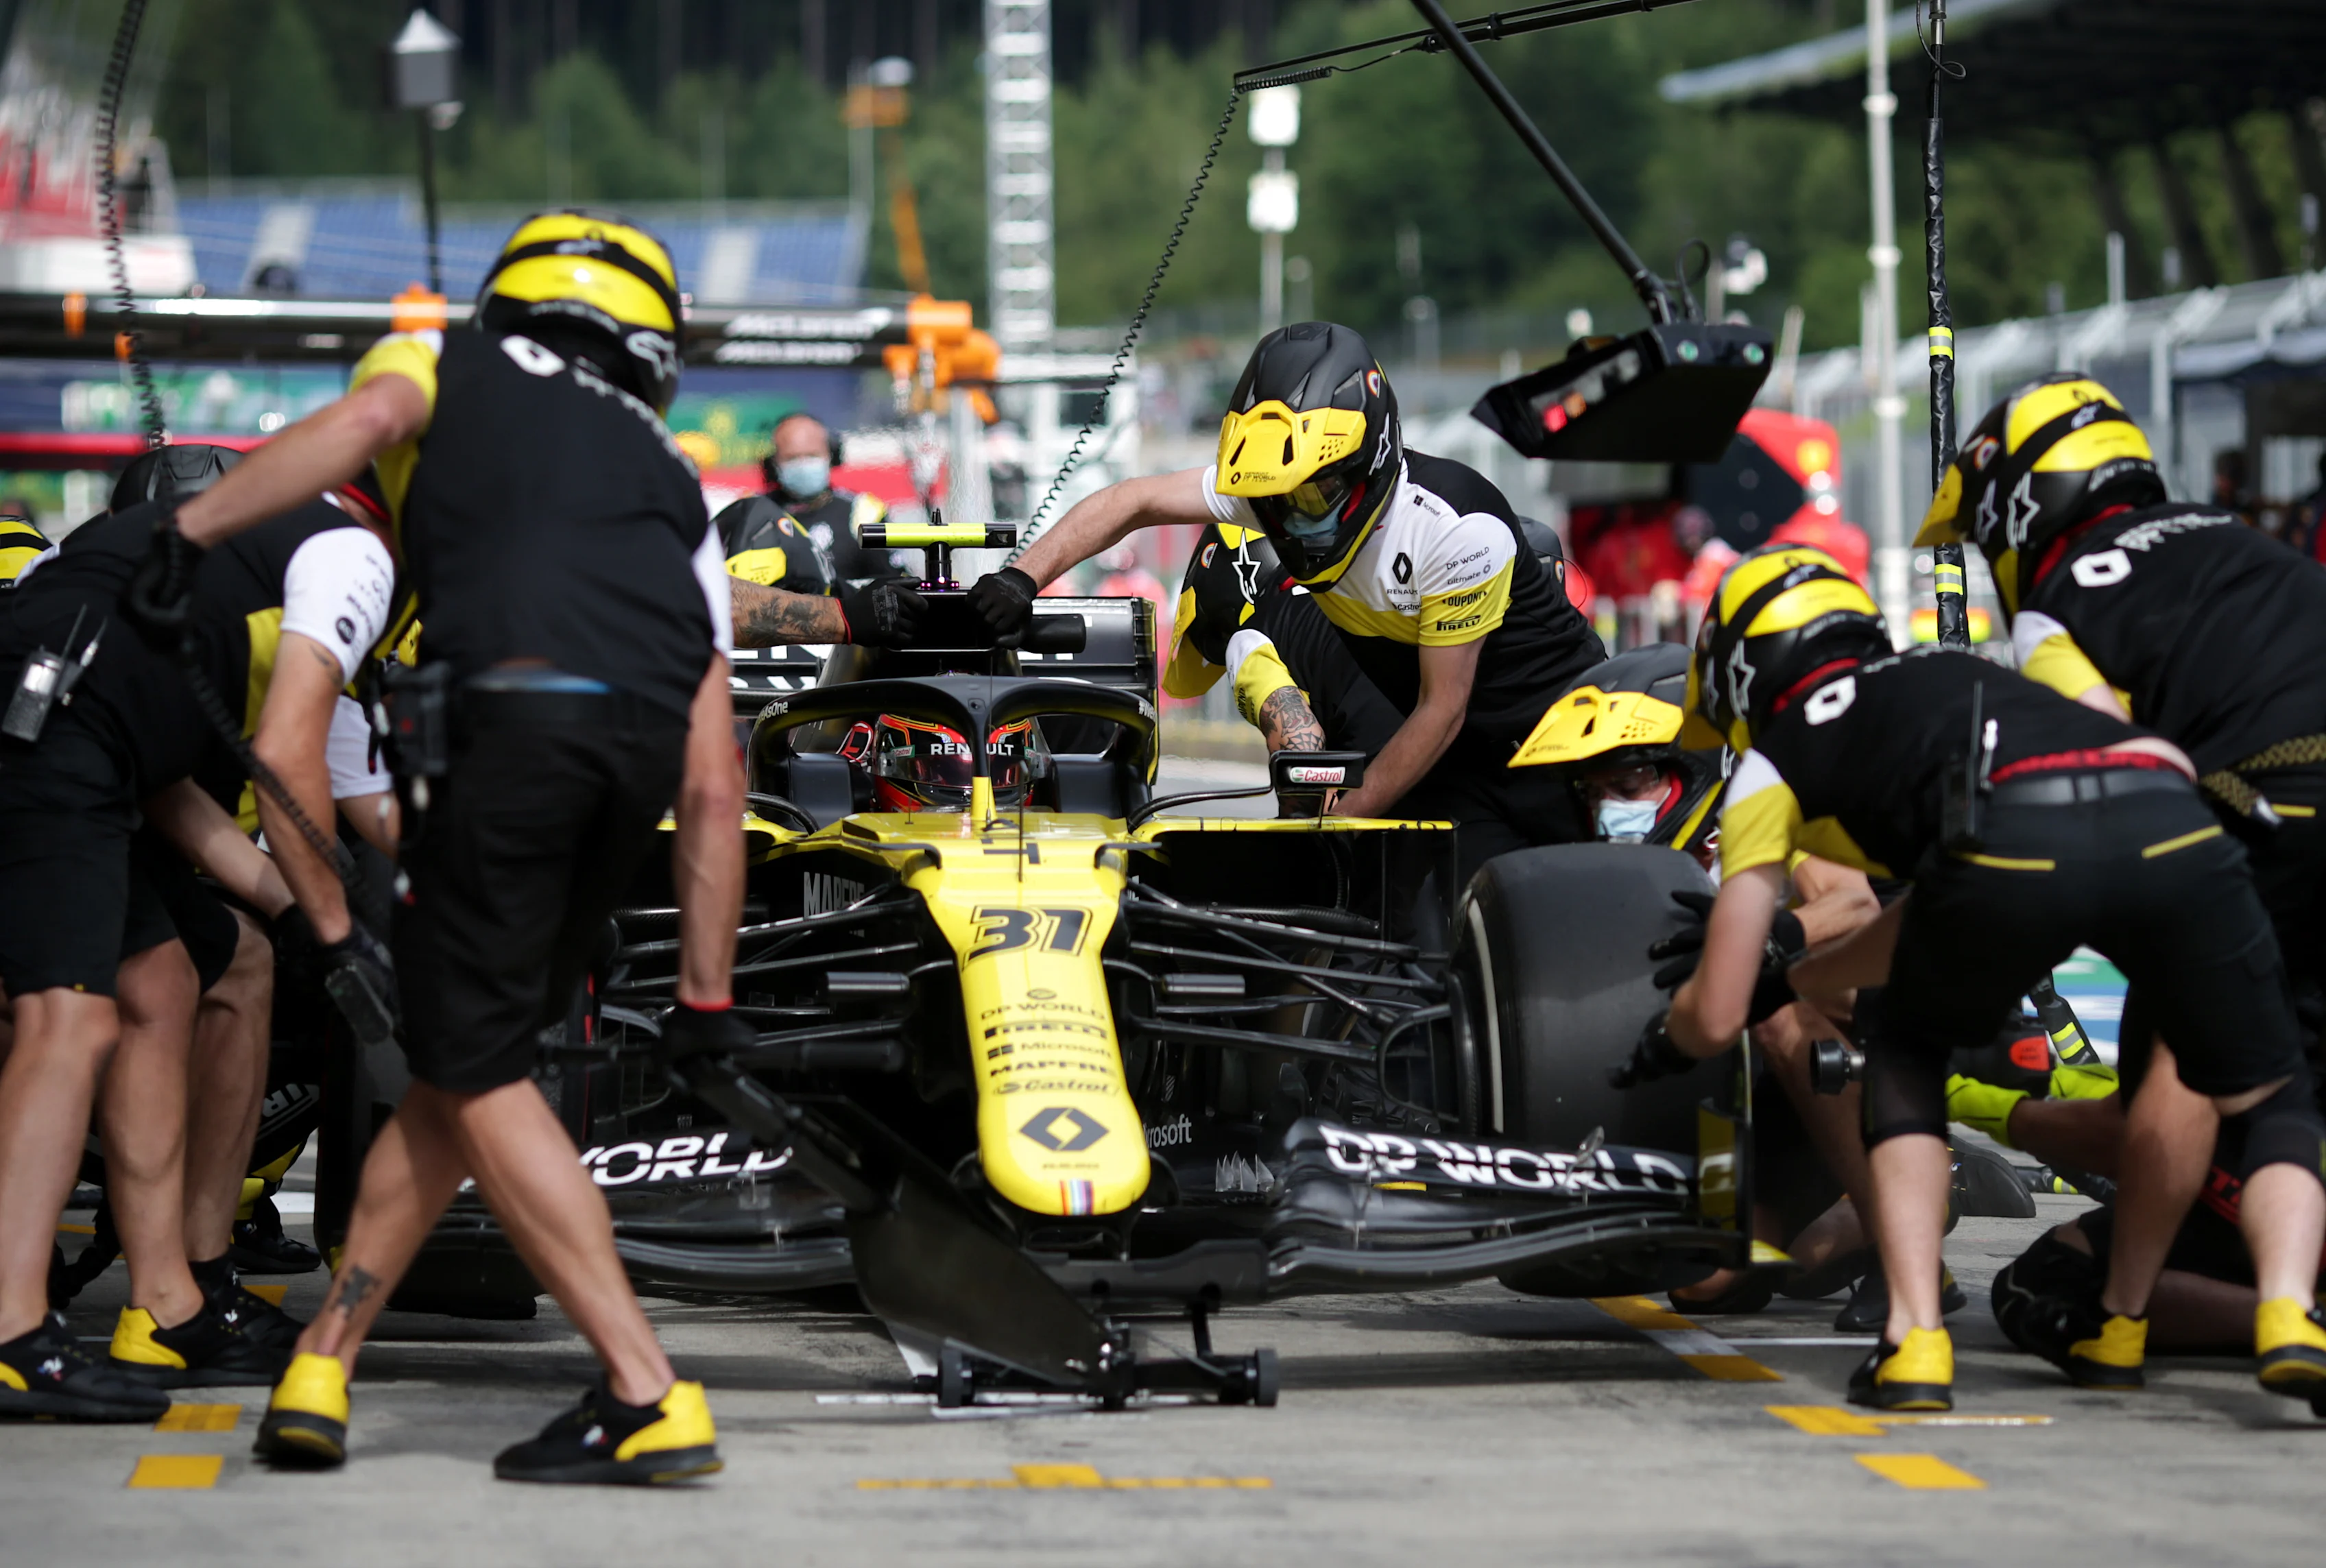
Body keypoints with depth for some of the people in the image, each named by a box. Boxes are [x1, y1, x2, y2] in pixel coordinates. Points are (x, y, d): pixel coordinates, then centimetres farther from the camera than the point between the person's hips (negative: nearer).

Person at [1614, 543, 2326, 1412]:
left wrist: (1662, 1037, 52)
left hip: (2013, 849, -3)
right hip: (2171, 819, 3)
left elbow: (1716, 1017, 29)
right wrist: (1814, 972, 67)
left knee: (1904, 1053, 28)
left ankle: (1915, 1341, 13)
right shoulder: (1954, 673, 43)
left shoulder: (1772, 764, 29)